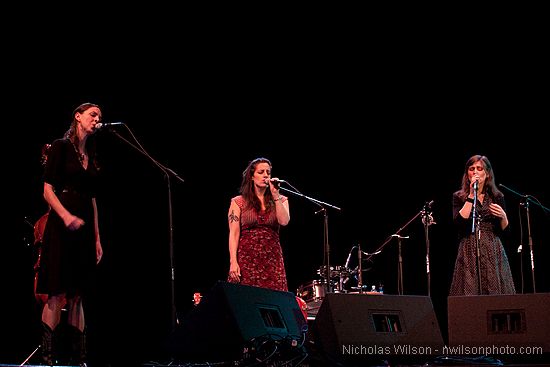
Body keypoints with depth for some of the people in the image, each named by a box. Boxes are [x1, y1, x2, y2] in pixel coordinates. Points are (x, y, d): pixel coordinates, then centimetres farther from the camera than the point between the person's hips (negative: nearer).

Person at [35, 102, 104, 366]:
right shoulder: (61, 146, 0)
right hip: (62, 225, -6)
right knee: (57, 294, -9)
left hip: (85, 226, 6)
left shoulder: (91, 156, 18)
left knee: (77, 295, 6)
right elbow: (48, 189, -8)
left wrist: (97, 238, 16)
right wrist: (65, 214, -24)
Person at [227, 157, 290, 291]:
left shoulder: (280, 200, 13)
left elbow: (284, 221, -7)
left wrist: (275, 194, -5)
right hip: (247, 259, -2)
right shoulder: (238, 202, 7)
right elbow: (234, 234, 0)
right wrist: (233, 262, -10)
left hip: (272, 261, 2)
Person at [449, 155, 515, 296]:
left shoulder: (496, 196, 11)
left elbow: (504, 230, 14)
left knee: (496, 293, -5)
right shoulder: (459, 197, 5)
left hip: (493, 252, 2)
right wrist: (471, 195, -9)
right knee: (469, 295, -8)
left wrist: (503, 216, -7)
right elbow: (458, 223, -12)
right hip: (469, 252, -2)